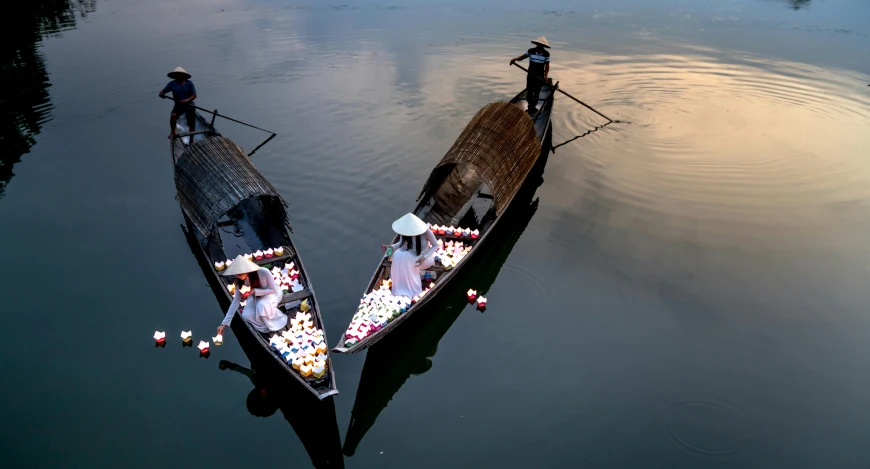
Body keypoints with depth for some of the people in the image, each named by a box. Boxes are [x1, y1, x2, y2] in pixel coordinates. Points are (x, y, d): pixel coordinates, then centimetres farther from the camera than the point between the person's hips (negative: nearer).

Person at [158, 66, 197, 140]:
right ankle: (172, 132, -10)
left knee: (192, 127, 0)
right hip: (178, 104, 1)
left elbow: (194, 95, -7)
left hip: (189, 104, -1)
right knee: (173, 115, -30)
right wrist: (162, 94, -25)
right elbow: (161, 92, -1)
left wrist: (187, 100, -25)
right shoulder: (172, 84, -3)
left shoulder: (189, 83, -7)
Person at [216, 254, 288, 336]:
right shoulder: (241, 280, -20)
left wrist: (255, 291, -37)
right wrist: (224, 323, -19)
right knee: (246, 315, -22)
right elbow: (235, 301, -16)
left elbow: (274, 290, -24)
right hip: (256, 296, 4)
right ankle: (268, 326, -2)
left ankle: (278, 322, -11)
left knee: (261, 305, -37)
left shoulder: (264, 272, -35)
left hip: (273, 293, -4)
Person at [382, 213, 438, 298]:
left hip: (425, 255, -5)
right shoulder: (406, 230, -16)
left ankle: (411, 289, -16)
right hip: (412, 252, 5)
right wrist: (392, 247, -18)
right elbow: (402, 243, 3)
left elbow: (435, 245, -15)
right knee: (398, 255, -28)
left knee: (405, 258, -33)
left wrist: (424, 257, -27)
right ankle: (401, 288, -17)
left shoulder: (426, 231, -28)